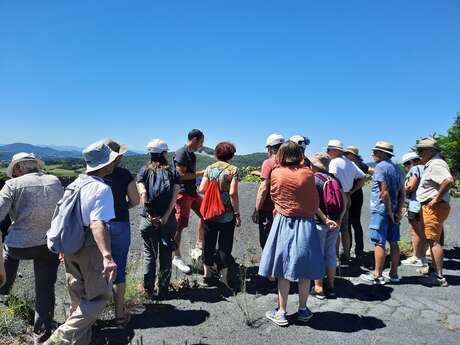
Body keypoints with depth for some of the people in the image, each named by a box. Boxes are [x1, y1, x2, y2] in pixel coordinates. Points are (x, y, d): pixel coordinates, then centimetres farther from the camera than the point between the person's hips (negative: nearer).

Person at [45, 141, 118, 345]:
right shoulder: (102, 189, -21)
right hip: (90, 249, -8)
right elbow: (97, 224, -32)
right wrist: (107, 256, -42)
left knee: (78, 297, 21)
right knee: (100, 296, 7)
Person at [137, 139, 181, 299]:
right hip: (168, 220, 0)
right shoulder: (173, 172, 3)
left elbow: (143, 193, -12)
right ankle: (163, 290, 22)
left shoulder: (144, 171, 3)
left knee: (149, 255, 14)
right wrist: (166, 217, -13)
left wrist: (150, 215, -10)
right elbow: (175, 196, -10)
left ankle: (148, 290, 24)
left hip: (148, 220, 0)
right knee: (166, 256, 12)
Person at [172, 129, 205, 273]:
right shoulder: (181, 153, -14)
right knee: (179, 226, -3)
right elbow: (182, 175, -19)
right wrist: (201, 173, -12)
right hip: (182, 193, -10)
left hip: (192, 192, 10)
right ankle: (177, 258, 8)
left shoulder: (192, 155, 14)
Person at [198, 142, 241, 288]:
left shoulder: (209, 168, 2)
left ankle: (207, 273, 29)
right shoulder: (233, 170, -9)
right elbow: (233, 193, -16)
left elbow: (201, 189, -2)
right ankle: (223, 278, 13)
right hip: (227, 215, -3)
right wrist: (237, 213, -10)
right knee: (225, 245, 8)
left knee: (208, 243, 16)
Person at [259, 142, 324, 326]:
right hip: (306, 224, 1)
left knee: (283, 270, 8)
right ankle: (302, 310, 27)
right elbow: (315, 201, -1)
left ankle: (281, 312, 16)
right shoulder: (308, 174, -6)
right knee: (304, 270, 13)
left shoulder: (276, 174, -5)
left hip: (283, 224, 0)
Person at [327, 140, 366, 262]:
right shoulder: (350, 163, 13)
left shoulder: (334, 162, -12)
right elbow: (363, 177, 17)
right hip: (347, 197, 8)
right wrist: (352, 191, 14)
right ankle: (346, 255, 23)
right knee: (344, 228, 15)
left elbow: (332, 175, -30)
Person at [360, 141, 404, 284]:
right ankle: (393, 273, 21)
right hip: (393, 211, 8)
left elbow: (384, 193, -19)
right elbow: (402, 193, 12)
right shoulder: (397, 169, 14)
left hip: (381, 210, -8)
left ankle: (377, 275, 4)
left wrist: (390, 212, -12)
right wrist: (398, 211, 8)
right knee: (393, 242, 12)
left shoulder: (380, 167, -13)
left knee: (379, 243, -3)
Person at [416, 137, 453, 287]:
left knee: (433, 241, -7)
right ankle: (437, 273, 26)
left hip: (434, 207, -11)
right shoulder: (431, 164, 17)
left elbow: (449, 180, -33)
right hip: (431, 208, 11)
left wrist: (436, 199, -25)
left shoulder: (436, 164, -16)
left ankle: (439, 277, -2)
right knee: (433, 240, 16)